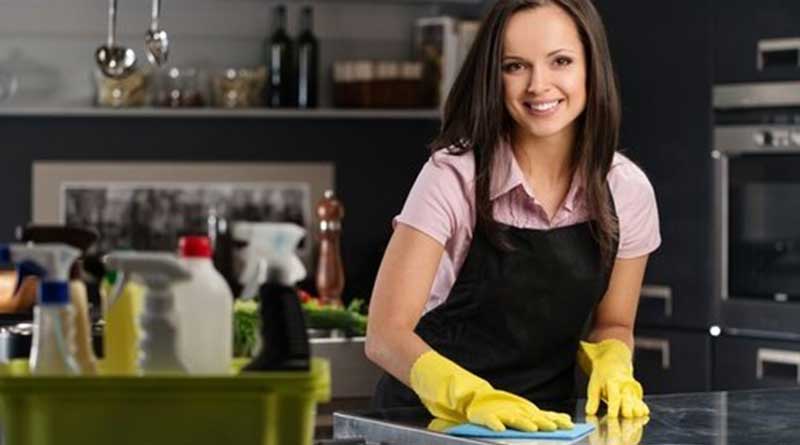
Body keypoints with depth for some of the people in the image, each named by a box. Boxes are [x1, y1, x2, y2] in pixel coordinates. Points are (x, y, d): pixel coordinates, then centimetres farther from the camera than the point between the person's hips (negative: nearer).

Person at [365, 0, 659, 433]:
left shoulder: (627, 189, -3)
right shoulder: (453, 177, -13)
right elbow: (386, 333, -17)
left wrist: (612, 367, -9)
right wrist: (471, 396, -33)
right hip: (432, 419, -3)